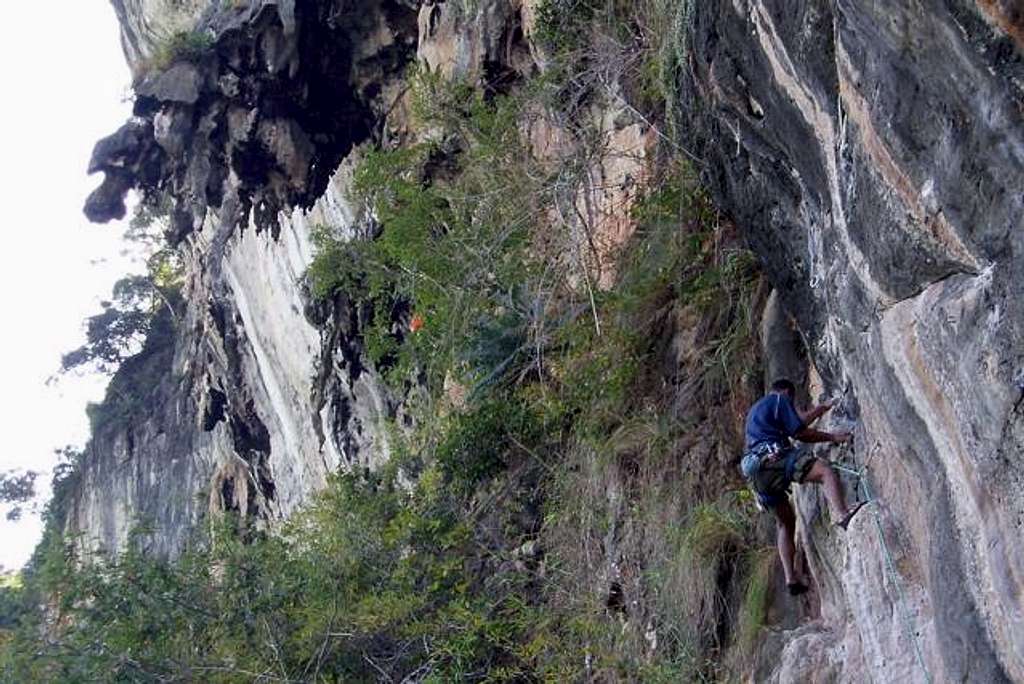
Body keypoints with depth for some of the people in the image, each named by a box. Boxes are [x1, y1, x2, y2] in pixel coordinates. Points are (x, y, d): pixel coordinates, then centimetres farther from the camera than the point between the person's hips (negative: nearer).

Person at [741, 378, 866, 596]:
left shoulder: (755, 409, 35)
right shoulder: (779, 400, 9)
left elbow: (799, 419, 43)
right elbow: (799, 433, 0)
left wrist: (822, 409, 52)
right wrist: (832, 437, 8)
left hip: (755, 473, 9)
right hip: (772, 457, -9)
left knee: (785, 521, 17)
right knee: (826, 471, -20)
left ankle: (790, 577, 7)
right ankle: (841, 514, -49)